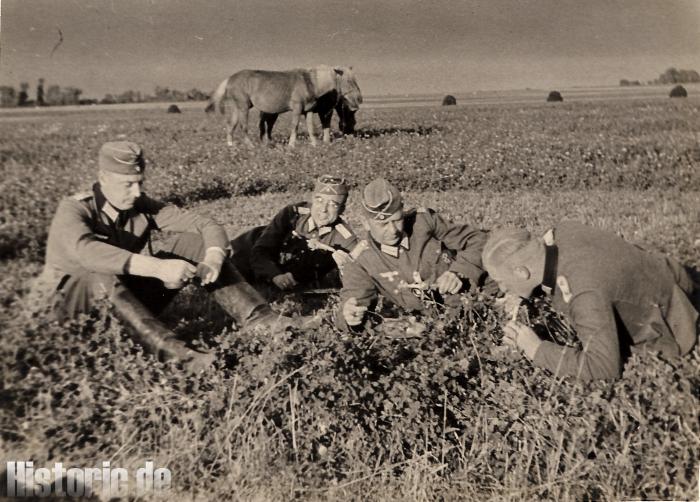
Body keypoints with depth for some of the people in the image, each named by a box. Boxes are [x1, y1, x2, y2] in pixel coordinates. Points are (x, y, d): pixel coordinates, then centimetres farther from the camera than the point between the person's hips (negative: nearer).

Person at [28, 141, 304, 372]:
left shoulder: (142, 206, -4)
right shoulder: (73, 210, -18)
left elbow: (206, 226, -10)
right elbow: (86, 251, -42)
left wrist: (213, 259, -33)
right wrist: (158, 267, -52)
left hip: (131, 297, 5)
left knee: (194, 242, -12)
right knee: (104, 275, -40)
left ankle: (258, 317, -24)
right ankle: (169, 349, -53)